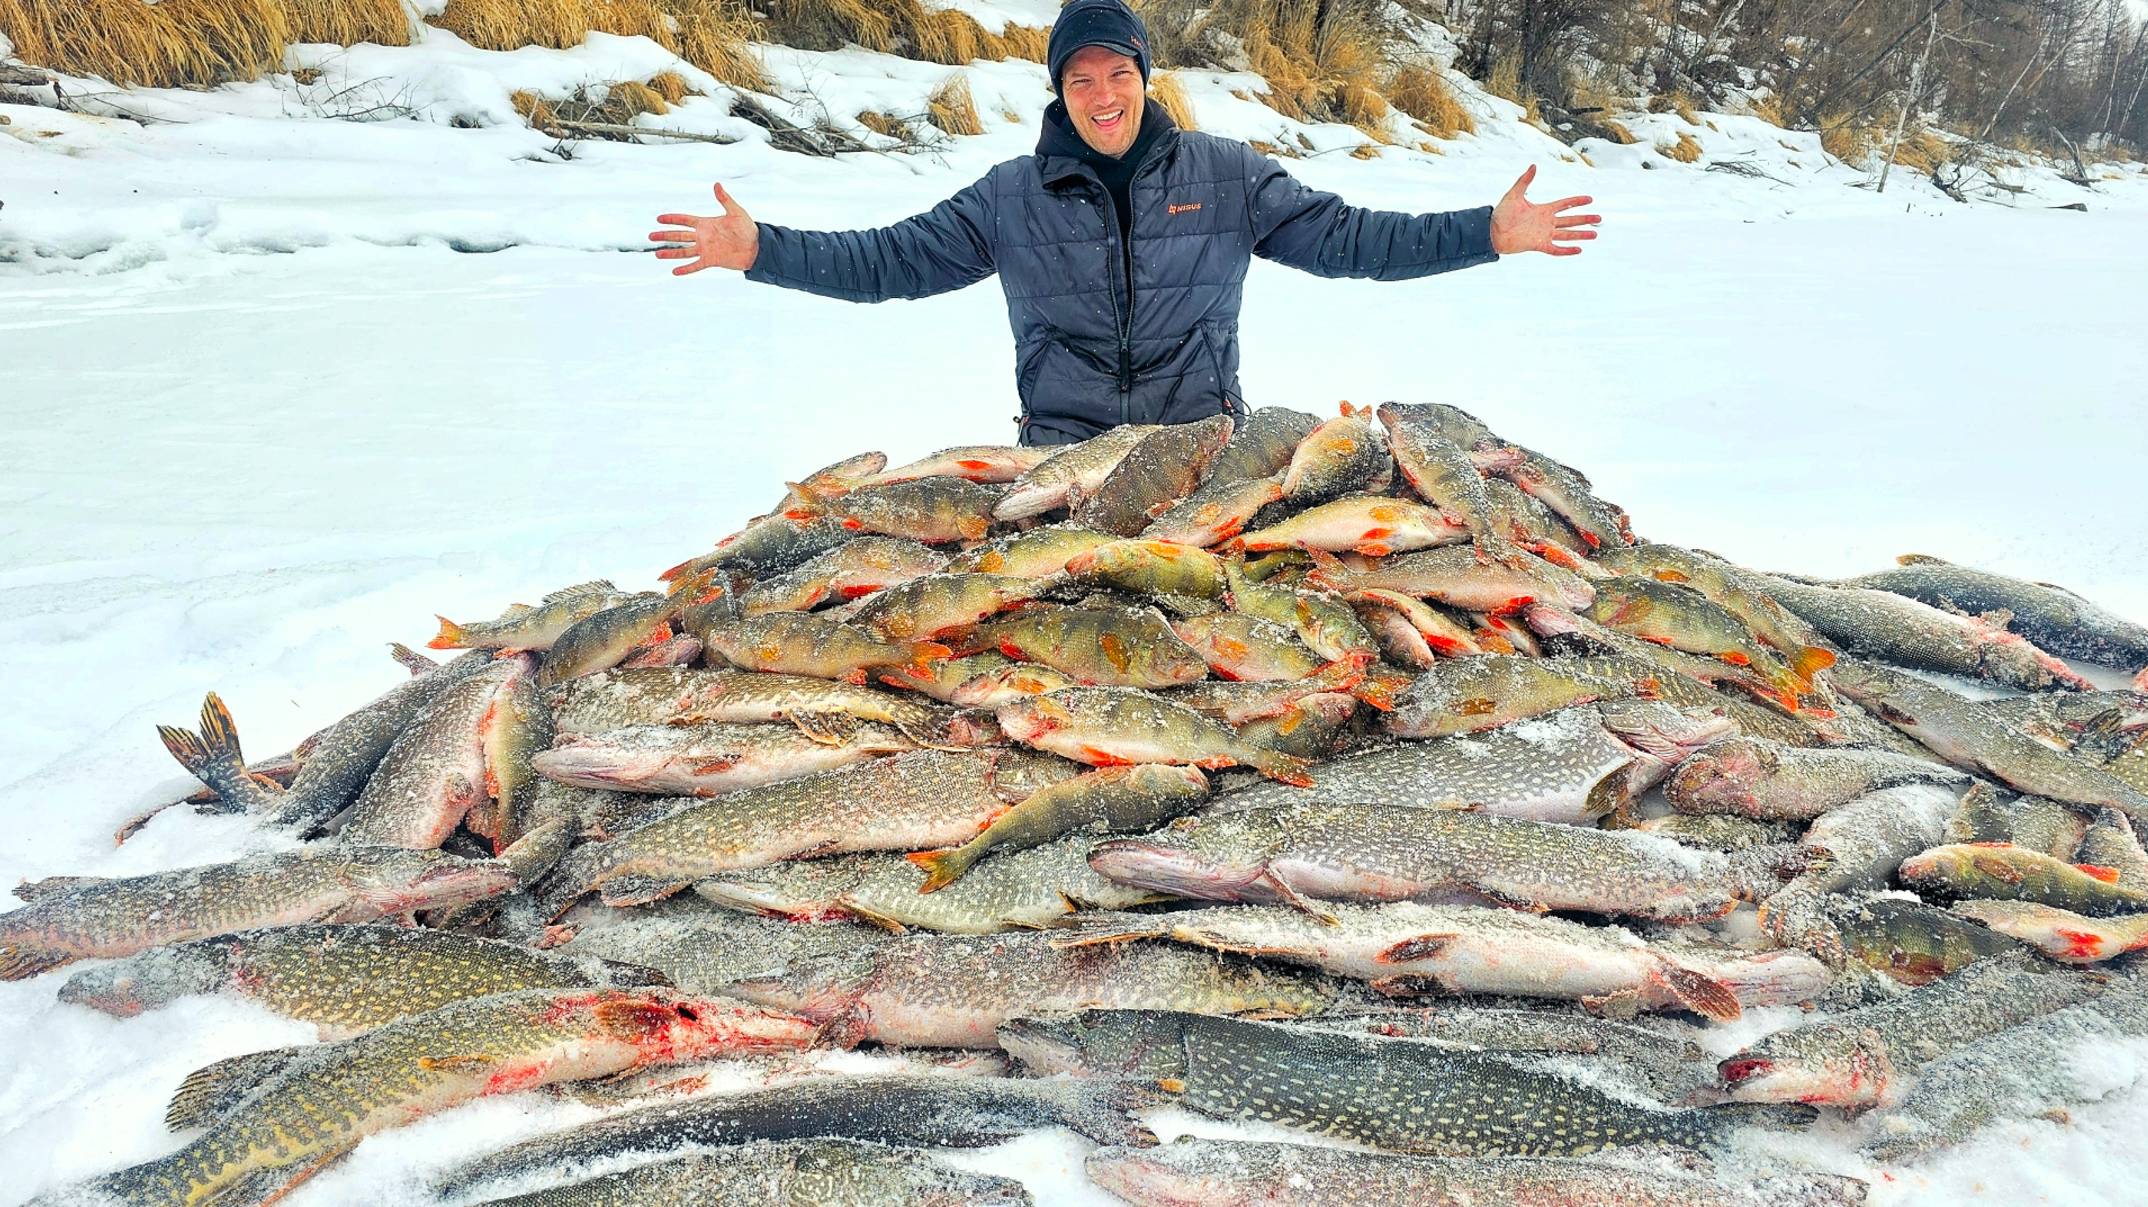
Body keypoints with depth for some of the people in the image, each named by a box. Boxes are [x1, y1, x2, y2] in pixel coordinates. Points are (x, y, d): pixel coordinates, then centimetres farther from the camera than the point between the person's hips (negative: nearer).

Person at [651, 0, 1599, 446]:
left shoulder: (1224, 174, 5)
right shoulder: (1011, 195, 6)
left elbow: (1347, 236, 3)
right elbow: (891, 259, 6)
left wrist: (1490, 232, -5)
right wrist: (758, 250, -4)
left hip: (1203, 445, 0)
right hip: (1063, 452, 0)